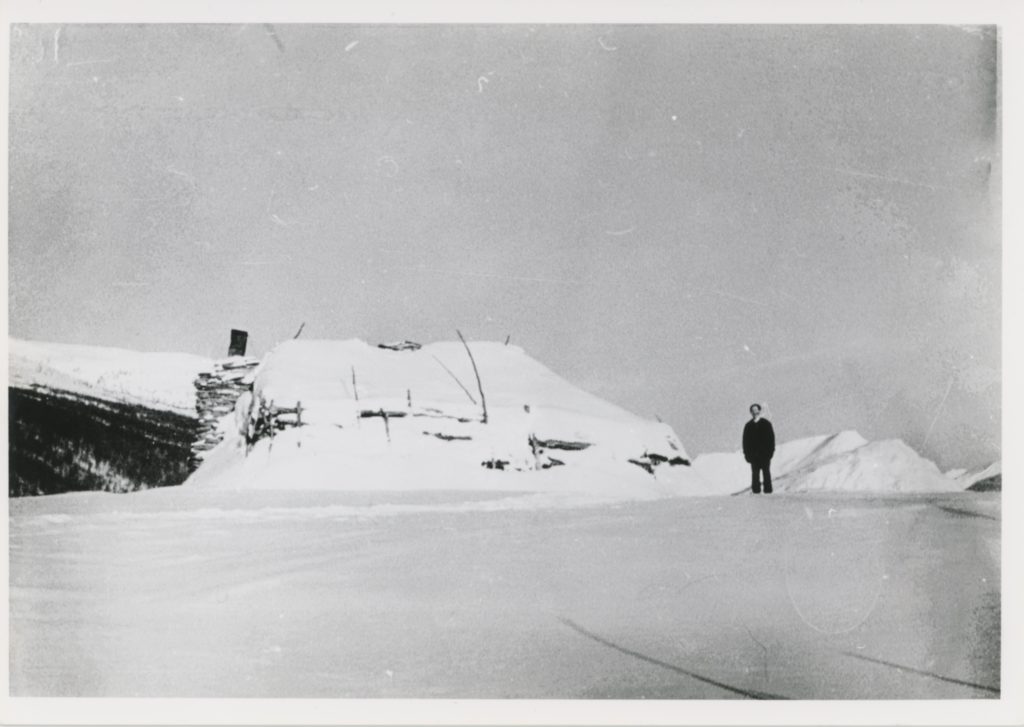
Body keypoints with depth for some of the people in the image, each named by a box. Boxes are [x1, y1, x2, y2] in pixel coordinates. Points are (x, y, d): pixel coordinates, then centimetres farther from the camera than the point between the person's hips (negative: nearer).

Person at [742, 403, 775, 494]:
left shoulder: (766, 424, 5)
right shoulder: (748, 426, 9)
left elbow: (771, 438, 3)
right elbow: (745, 440, 8)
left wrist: (771, 450, -5)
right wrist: (746, 453, 0)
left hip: (765, 453, -1)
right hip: (753, 454, 1)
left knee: (766, 472, -1)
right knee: (755, 473, -1)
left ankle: (768, 490, 2)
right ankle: (756, 490, 2)